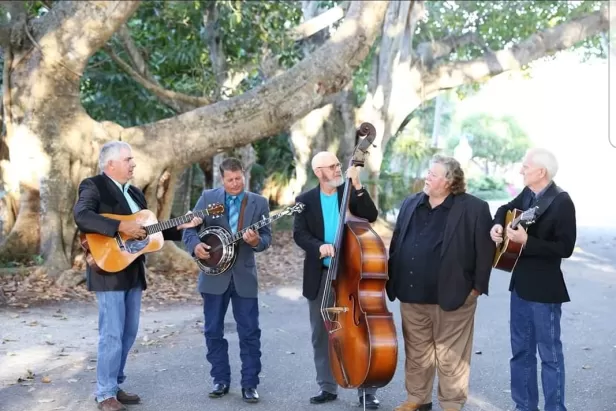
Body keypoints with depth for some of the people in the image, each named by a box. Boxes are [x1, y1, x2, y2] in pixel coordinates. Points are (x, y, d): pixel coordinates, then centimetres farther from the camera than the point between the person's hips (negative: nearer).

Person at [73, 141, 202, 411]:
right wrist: (121, 227, -27)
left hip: (133, 272, 8)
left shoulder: (135, 193, 17)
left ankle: (115, 386, 23)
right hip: (109, 271, -8)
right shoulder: (94, 186, -8)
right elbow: (81, 216, -26)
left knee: (128, 332, 12)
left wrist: (181, 226, 8)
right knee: (112, 333, -6)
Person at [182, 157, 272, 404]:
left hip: (245, 276, -1)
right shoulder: (208, 197, 1)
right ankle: (221, 380, 21)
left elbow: (267, 238, -3)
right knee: (213, 331, 7)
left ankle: (249, 384, 10)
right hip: (214, 274, 1)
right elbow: (190, 226, 0)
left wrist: (257, 241, -25)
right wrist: (195, 244, -19)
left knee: (250, 332, 1)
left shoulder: (259, 203, 1)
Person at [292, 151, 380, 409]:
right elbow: (299, 234, -6)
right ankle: (327, 387, 21)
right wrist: (318, 246, -25)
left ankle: (367, 390, 9)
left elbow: (371, 217, -11)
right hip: (320, 275, 1)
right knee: (321, 334, 8)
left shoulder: (350, 193, 2)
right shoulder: (305, 200, 3)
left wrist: (358, 187, -20)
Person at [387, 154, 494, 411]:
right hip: (412, 294, 5)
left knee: (450, 355, 5)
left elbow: (485, 250, -9)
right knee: (416, 351, 15)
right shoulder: (410, 204, 9)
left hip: (451, 294, -5)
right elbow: (396, 243, 13)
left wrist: (477, 286, -10)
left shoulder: (474, 208, -8)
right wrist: (394, 280, 9)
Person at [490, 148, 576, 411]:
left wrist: (526, 241, -26)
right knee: (521, 350, 16)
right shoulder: (527, 194, 5)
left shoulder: (561, 202, -16)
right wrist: (497, 225, 4)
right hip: (521, 284, 8)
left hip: (544, 288, -8)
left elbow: (565, 248, -20)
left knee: (549, 353, 3)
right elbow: (506, 209, 25)